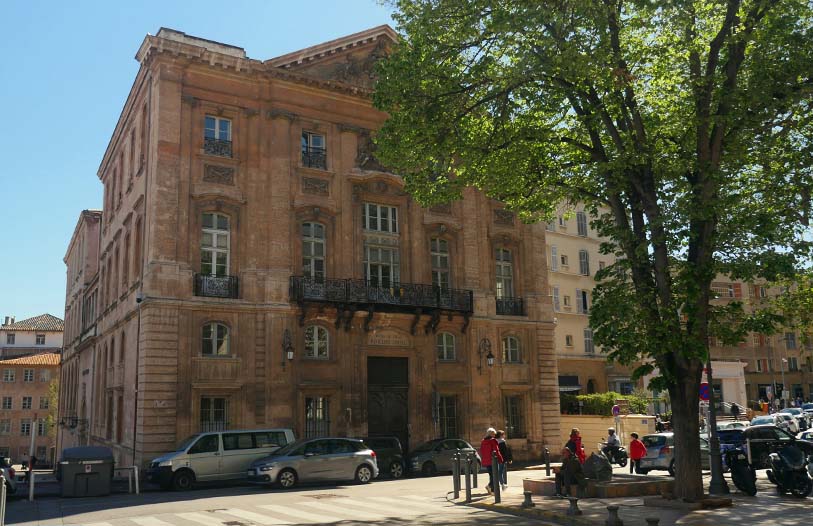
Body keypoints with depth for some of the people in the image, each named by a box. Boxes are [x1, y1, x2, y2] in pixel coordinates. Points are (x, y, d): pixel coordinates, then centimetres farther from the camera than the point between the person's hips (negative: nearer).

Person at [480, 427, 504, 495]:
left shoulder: (483, 441, 10)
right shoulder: (493, 440, -10)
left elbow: (481, 451, 14)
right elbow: (496, 451, -13)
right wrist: (500, 459, -5)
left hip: (485, 461, 7)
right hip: (492, 461, -7)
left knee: (491, 475, 16)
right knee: (494, 475, -1)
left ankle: (492, 490, 18)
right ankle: (490, 486, -19)